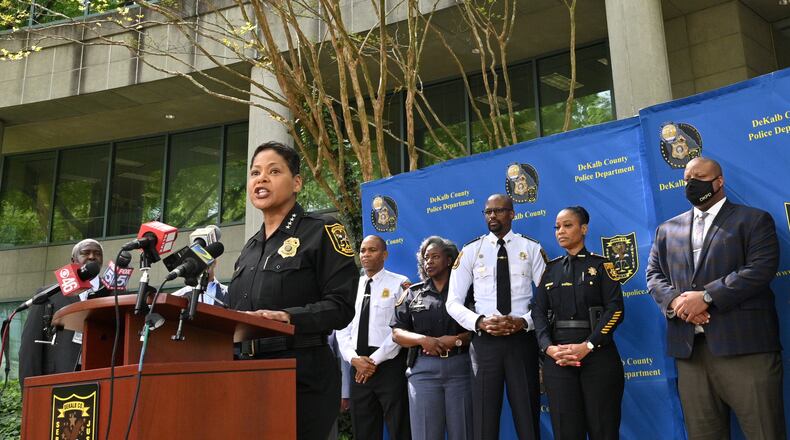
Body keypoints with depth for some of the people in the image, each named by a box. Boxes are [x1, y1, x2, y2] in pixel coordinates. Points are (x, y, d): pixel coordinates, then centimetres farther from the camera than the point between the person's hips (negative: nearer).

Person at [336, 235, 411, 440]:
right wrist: (354, 358, -5)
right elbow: (342, 328, 11)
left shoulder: (399, 284, -2)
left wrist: (375, 360, -11)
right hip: (358, 367, 5)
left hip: (389, 364, -5)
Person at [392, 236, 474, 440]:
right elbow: (397, 333, 8)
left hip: (460, 367, -1)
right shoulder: (413, 293, 12)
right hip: (423, 369, 1)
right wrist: (423, 340, -9)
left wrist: (456, 340, -15)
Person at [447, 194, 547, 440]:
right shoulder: (470, 251, 5)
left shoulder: (531, 249, 4)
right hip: (485, 341, 0)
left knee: (527, 417, 9)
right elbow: (453, 302, 2)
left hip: (522, 339, 0)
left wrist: (524, 321, -16)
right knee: (484, 420, 5)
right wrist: (480, 322, -14)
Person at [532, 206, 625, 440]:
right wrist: (549, 348, -12)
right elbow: (539, 312, 6)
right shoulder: (551, 269, 14)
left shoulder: (600, 265, 4)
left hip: (597, 354, -2)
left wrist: (587, 346, -17)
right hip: (557, 357, 3)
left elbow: (615, 309, -6)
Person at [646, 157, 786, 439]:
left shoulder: (754, 220, 6)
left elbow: (761, 268, -8)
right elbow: (654, 273, 14)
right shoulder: (667, 229, 20)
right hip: (689, 348, 4)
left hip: (744, 344, -4)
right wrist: (674, 300, -8)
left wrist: (706, 296, -16)